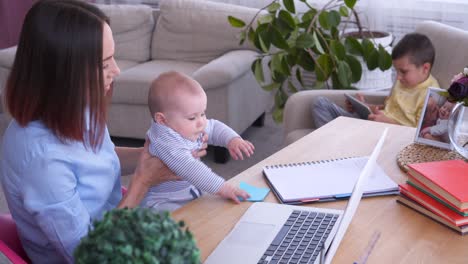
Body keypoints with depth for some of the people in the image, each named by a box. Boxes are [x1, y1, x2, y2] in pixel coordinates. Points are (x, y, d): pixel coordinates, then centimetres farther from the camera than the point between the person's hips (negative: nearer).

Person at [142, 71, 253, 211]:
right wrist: (222, 188, -40)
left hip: (190, 194, 10)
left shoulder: (187, 127, -2)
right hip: (162, 203, -9)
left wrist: (233, 140, -5)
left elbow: (214, 127, 14)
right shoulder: (166, 143, -30)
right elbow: (189, 170, -39)